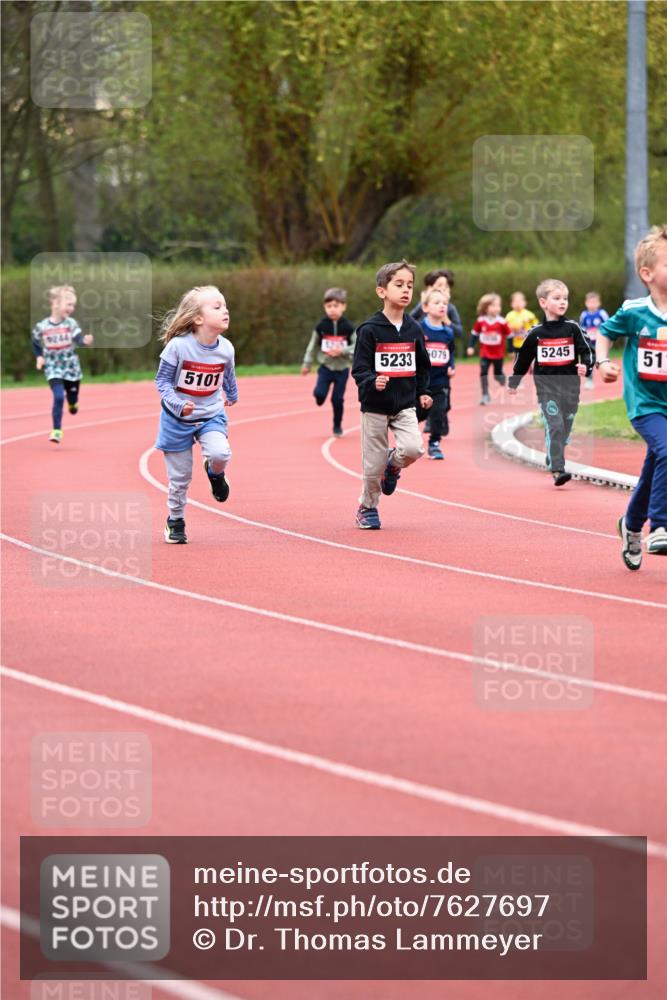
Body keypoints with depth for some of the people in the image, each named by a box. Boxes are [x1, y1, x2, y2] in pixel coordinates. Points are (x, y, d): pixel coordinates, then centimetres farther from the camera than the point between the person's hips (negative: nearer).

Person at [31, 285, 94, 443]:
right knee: (58, 397, -17)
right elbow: (36, 343, 11)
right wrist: (39, 357, -1)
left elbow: (79, 338, -22)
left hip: (71, 367, 2)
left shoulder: (70, 323, -7)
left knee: (72, 397, 12)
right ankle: (56, 430, -8)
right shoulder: (42, 326, -7)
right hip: (53, 369, -2)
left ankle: (72, 402, 52)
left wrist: (86, 341, -43)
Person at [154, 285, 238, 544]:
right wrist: (177, 404, -28)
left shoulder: (225, 348, -9)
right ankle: (175, 520, 28)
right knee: (180, 476, 4)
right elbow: (162, 380, -13)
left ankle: (215, 473, 11)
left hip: (211, 416, 2)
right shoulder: (178, 346, -22)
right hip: (177, 419, -2)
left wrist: (232, 395, 32)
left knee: (220, 453, -25)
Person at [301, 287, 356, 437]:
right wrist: (307, 364, 9)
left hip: (342, 369, -1)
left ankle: (337, 426, 20)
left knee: (337, 399, 0)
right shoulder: (321, 326, -5)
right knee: (319, 393, -16)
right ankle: (320, 398, 23)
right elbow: (313, 345, 5)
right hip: (325, 367, 1)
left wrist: (342, 351, -21)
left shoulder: (347, 327, -8)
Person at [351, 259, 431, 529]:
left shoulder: (414, 330, 4)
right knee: (374, 464, 2)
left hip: (405, 405, 3)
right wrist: (373, 382, -30)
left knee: (413, 448, -20)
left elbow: (422, 366, 17)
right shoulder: (370, 330, -10)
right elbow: (359, 369, -11)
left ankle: (393, 466, 15)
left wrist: (422, 392, 7)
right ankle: (367, 507, 26)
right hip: (375, 406, -3)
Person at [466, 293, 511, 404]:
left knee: (498, 374, 10)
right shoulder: (480, 321, -7)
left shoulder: (501, 322, -11)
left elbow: (509, 335, -2)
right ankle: (485, 395, 2)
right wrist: (471, 347, 2)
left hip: (498, 354, -1)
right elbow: (474, 334, 6)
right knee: (483, 373, -7)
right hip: (485, 354, 1)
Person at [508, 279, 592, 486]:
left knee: (565, 429, 10)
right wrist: (514, 381, 19)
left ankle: (553, 461, 29)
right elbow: (523, 357, 13)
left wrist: (585, 366, -19)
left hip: (570, 385, 2)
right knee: (554, 426, -15)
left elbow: (586, 351, 2)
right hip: (547, 386, -2)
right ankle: (557, 470, -21)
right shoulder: (536, 333, 0)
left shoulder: (572, 328, 0)